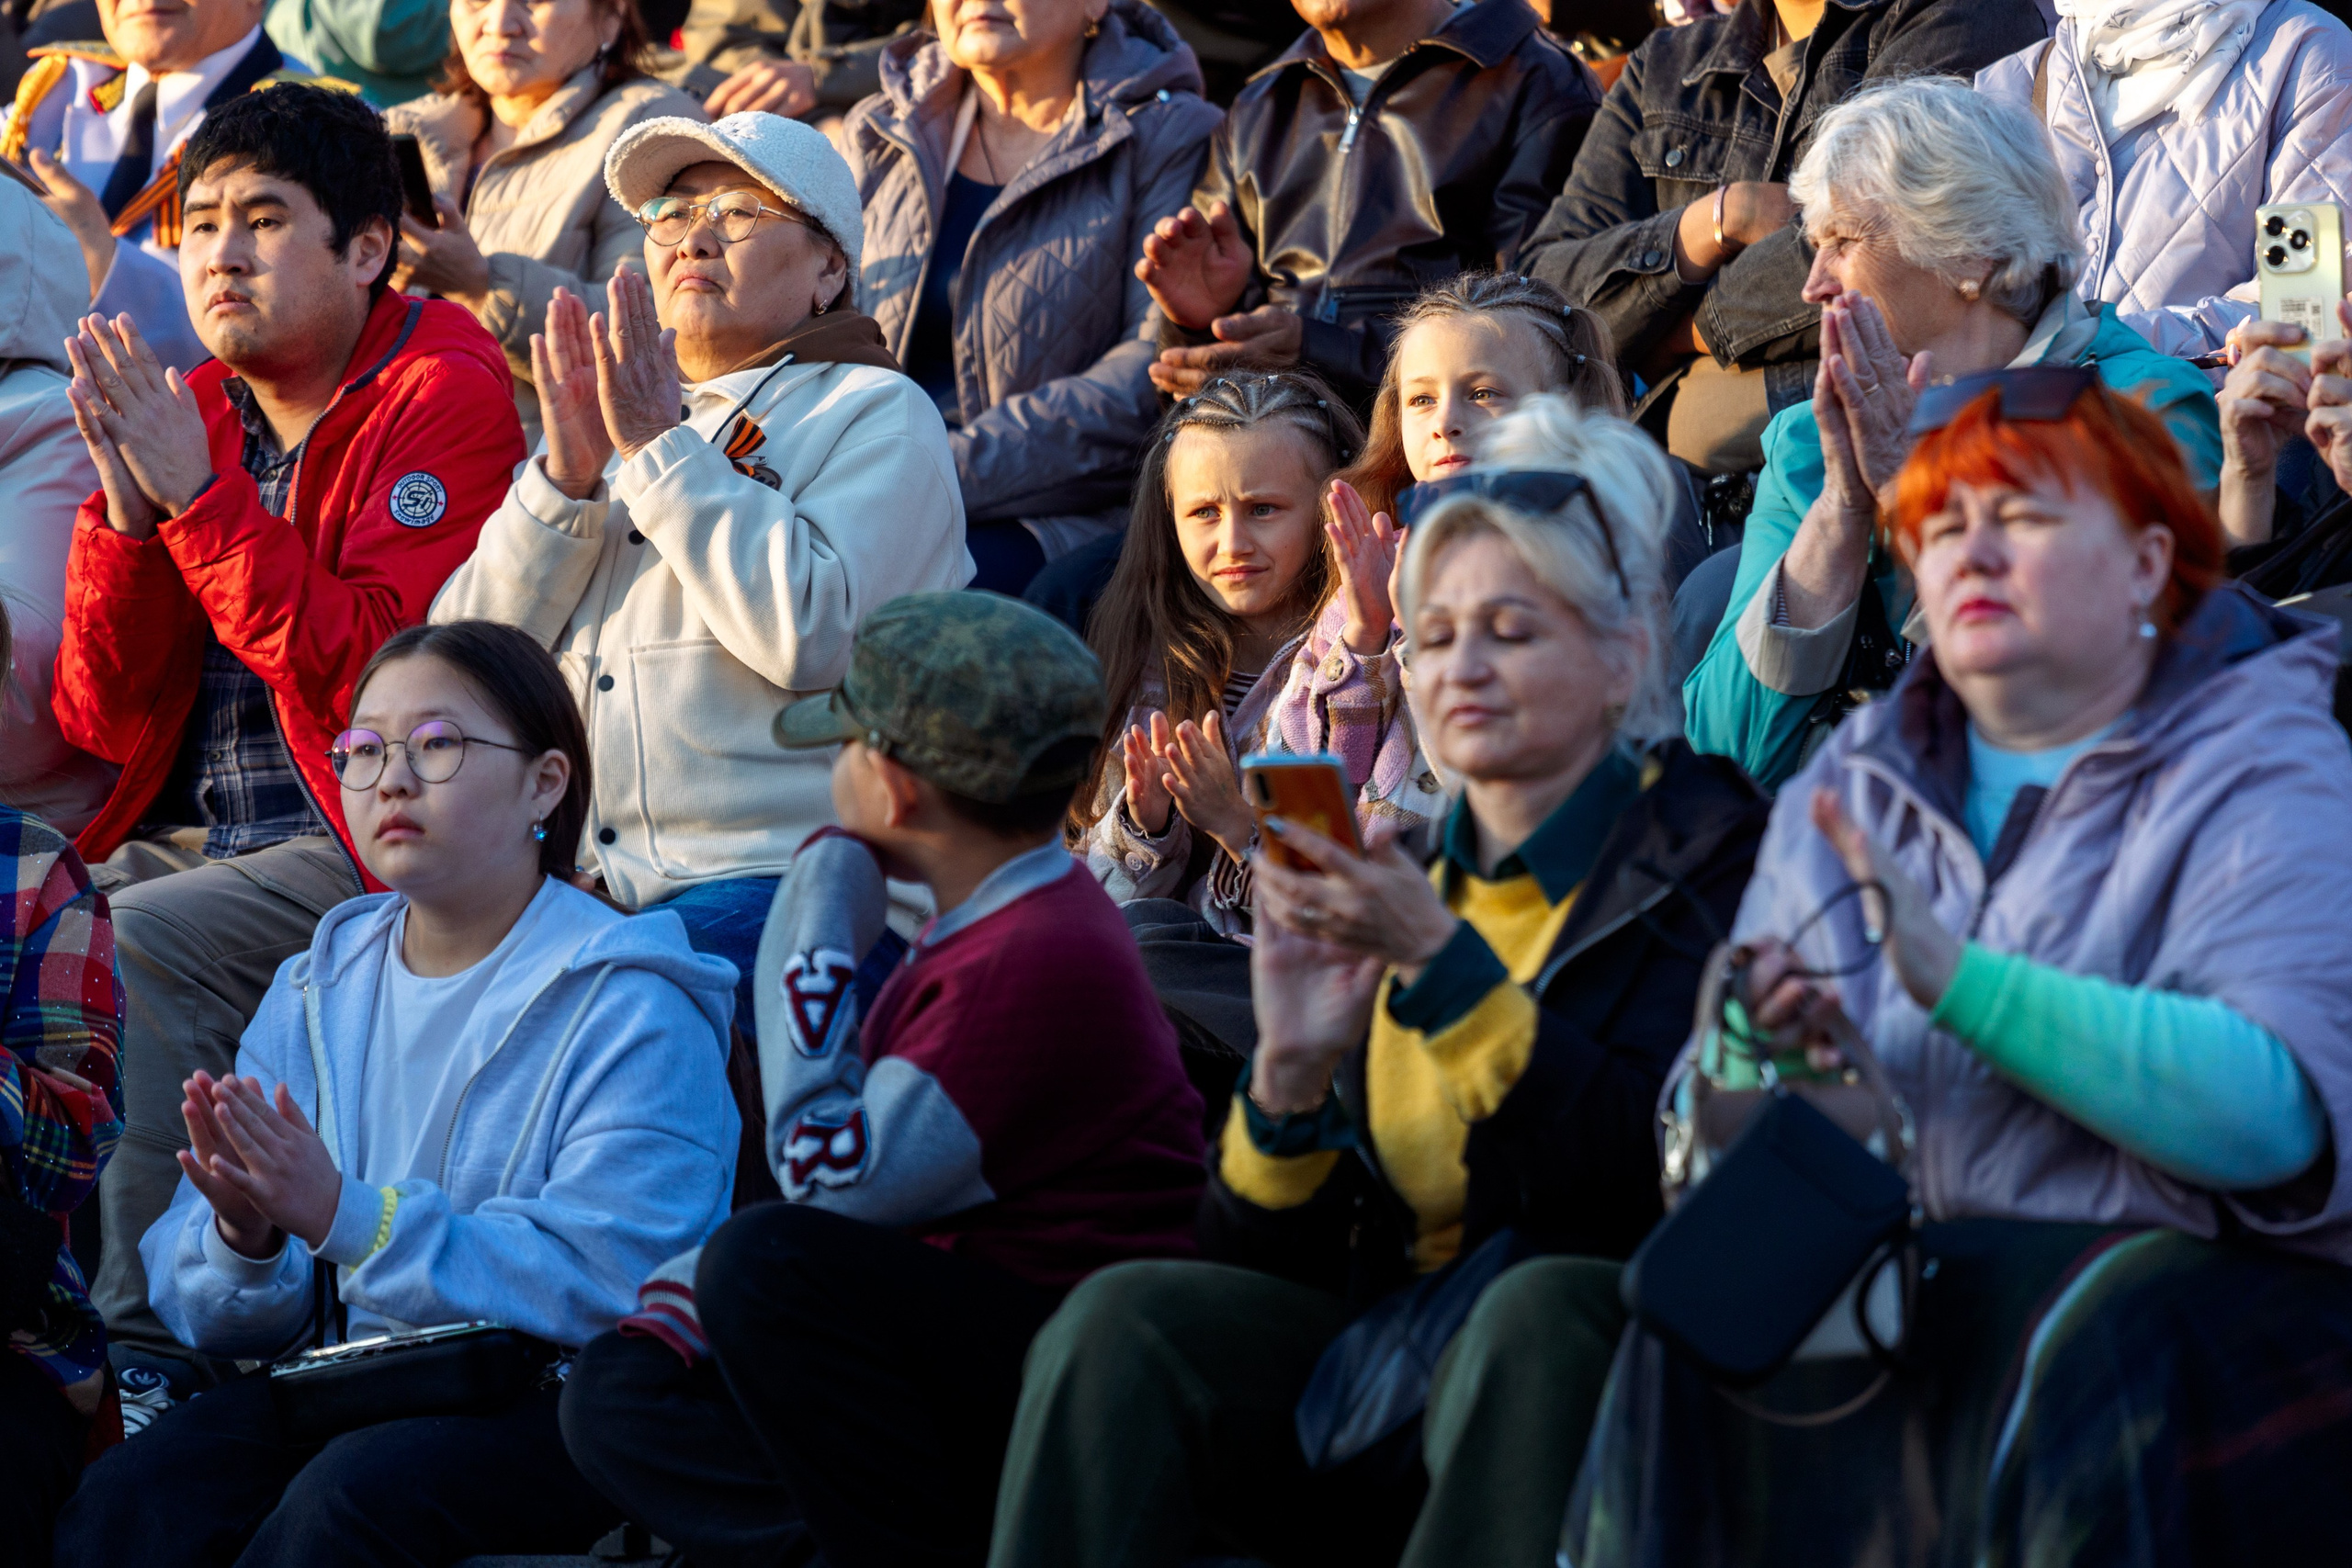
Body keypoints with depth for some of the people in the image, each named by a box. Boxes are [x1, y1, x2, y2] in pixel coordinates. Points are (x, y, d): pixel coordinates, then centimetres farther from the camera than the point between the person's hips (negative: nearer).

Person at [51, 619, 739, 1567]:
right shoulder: (315, 993, 15)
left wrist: (347, 1216, -24)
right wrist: (244, 1239, -13)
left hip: (558, 1394, -4)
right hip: (347, 1384, 4)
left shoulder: (629, 1010, -4)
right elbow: (205, 1312, 12)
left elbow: (607, 1284, -18)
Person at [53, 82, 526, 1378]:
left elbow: (378, 683, -20)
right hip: (190, 837, 7)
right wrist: (127, 510, -7)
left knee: (134, 950, -28)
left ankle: (140, 1350, -23)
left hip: (370, 846, -7)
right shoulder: (195, 413, 12)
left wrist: (202, 495, -20)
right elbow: (104, 723, 8)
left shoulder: (440, 398, -7)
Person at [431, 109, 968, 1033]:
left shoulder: (876, 417, 6)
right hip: (589, 886, 5)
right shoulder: (612, 420, 23)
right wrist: (565, 477, -2)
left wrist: (659, 449, -8)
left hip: (781, 881, -5)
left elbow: (809, 634, -14)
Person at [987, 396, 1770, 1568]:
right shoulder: (1397, 876, 15)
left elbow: (1641, 1173, -15)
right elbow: (1255, 1255, 11)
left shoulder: (1706, 855, 2)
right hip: (1382, 1351, 4)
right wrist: (1292, 1068, -9)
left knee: (1537, 1306, -37)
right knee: (1125, 1319, -21)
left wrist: (1441, 957, -19)